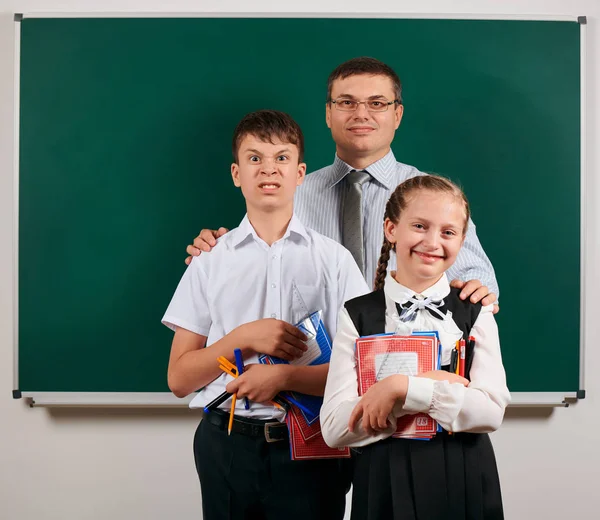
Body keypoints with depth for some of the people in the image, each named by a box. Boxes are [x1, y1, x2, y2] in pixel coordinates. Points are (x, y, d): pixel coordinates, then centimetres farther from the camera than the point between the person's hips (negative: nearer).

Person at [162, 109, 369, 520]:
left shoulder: (334, 259, -1)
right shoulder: (209, 262, 2)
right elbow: (179, 379, 1)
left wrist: (283, 376, -16)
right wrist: (244, 339, -13)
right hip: (227, 444, 1)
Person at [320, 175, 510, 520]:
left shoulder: (476, 314, 0)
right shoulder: (358, 316, -4)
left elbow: (491, 412, -12)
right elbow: (334, 428, -12)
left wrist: (402, 387, -21)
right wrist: (435, 389, -17)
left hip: (463, 481, 1)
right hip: (384, 481, -1)